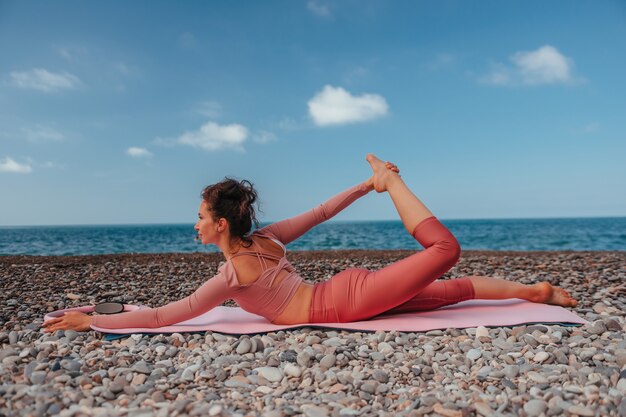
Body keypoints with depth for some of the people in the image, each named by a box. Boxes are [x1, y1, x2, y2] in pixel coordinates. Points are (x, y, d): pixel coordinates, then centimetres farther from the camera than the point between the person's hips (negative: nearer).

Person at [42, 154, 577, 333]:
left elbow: (164, 316, -14)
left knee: (445, 248, -18)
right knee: (453, 289, 14)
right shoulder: (266, 238, 8)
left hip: (349, 299, -7)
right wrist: (361, 188, 22)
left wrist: (90, 320, -5)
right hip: (351, 291, 7)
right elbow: (319, 212, 12)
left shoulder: (232, 274, -13)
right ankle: (534, 291, 22)